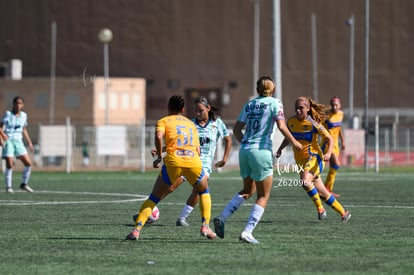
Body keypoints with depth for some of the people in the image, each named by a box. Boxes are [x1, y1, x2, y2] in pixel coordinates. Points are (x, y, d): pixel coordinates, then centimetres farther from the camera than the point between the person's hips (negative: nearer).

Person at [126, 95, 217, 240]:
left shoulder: (164, 121, 18)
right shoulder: (191, 123, 29)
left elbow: (158, 135, -5)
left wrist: (159, 156, 4)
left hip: (173, 161, -2)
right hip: (194, 160, 2)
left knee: (154, 197, 10)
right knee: (204, 191, 29)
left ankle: (137, 229, -3)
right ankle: (205, 226, 17)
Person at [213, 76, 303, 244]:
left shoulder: (249, 104, 13)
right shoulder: (274, 103, -2)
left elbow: (236, 129, 13)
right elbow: (281, 126, -13)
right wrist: (294, 142, 0)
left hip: (244, 150, 6)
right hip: (261, 151, -6)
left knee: (248, 191, 21)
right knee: (263, 196, 4)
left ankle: (222, 218, 6)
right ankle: (247, 232, -7)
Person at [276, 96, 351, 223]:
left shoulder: (313, 123, -13)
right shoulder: (291, 121, 2)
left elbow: (330, 138, -6)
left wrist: (328, 153, -22)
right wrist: (280, 149, 5)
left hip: (314, 157, -6)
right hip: (301, 160, 6)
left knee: (305, 181, -32)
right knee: (322, 193, 8)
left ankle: (320, 208, -16)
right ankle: (343, 213, 22)